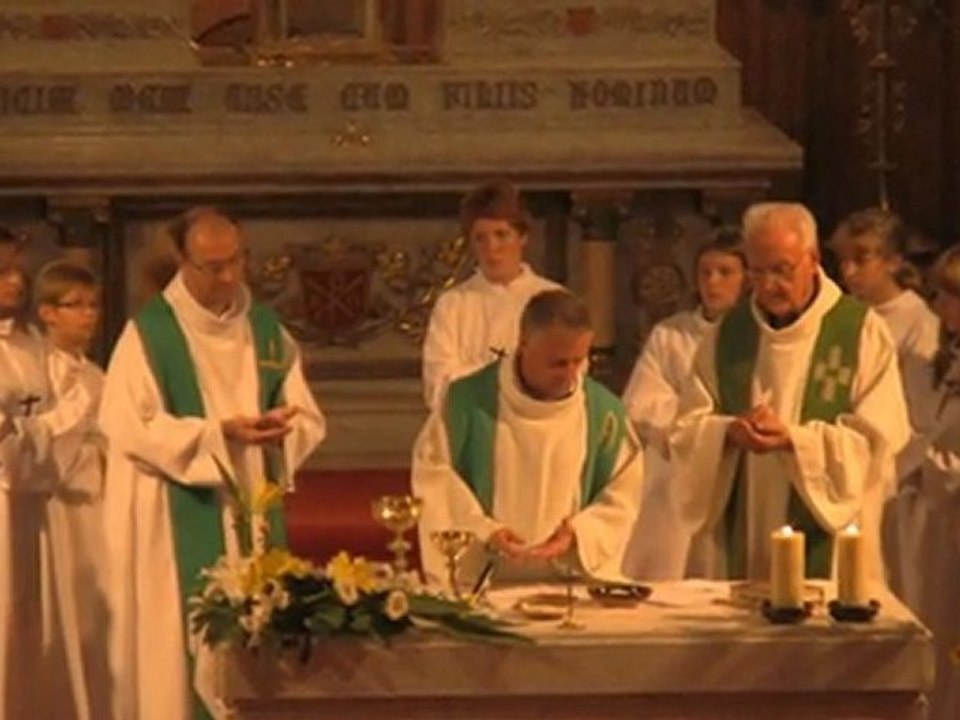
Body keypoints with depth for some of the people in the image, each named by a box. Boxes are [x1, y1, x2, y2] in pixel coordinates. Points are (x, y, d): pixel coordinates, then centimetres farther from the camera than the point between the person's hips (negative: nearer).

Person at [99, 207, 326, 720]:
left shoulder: (266, 329, 10)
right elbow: (128, 426, -12)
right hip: (181, 522, -4)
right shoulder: (149, 332, -5)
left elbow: (309, 420, 9)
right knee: (187, 641, -6)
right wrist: (218, 433, -19)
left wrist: (282, 426, -15)